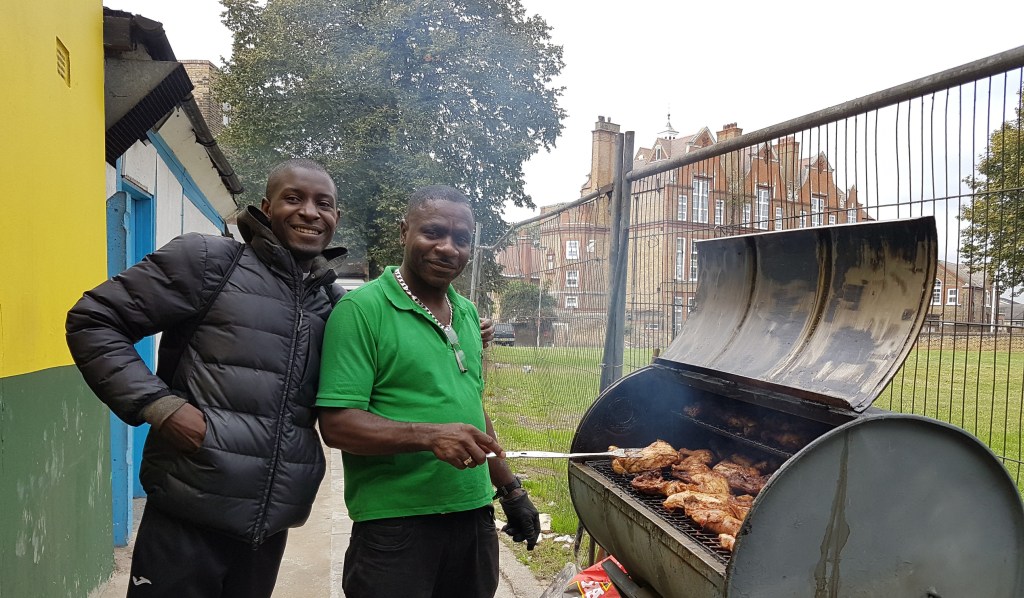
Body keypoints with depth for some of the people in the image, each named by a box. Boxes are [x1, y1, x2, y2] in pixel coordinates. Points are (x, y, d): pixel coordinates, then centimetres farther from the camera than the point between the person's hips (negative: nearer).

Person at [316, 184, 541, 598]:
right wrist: (430, 436, -27)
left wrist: (510, 490, 18)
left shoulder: (467, 314, 12)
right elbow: (337, 424, -16)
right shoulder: (362, 309, -11)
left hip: (475, 516, 7)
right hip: (395, 528, -6)